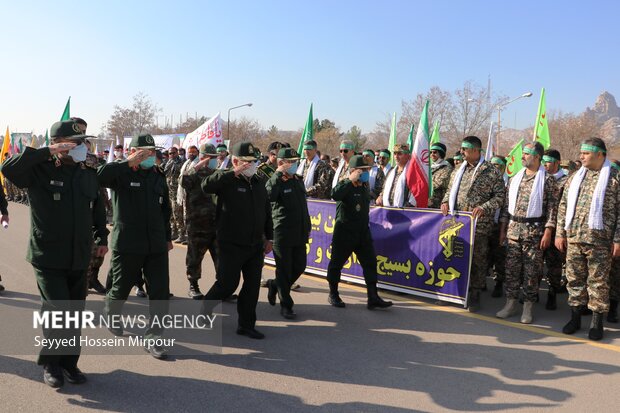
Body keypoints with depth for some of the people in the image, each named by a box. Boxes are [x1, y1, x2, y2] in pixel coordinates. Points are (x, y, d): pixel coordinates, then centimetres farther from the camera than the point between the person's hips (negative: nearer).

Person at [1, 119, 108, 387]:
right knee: (58, 313, -7)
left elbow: (97, 207, 20)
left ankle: (69, 363, 27)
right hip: (48, 258, -5)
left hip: (79, 259, 5)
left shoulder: (88, 174, 8)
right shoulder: (40, 170, -8)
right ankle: (50, 363, 17)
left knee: (75, 314, 11)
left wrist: (102, 237, 20)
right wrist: (46, 152, -28)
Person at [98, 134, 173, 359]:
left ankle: (152, 337, 9)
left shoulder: (158, 176, 10)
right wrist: (128, 163, -30)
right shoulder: (121, 173, -6)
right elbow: (99, 176, -29)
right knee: (121, 289, 14)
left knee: (160, 292, -1)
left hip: (156, 245, 4)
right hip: (127, 244, -4)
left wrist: (167, 236, 21)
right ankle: (110, 315, 45)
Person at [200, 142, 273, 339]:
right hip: (232, 246, -6)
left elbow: (267, 211, 18)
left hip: (255, 245, 6)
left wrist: (269, 237, 16)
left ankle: (246, 325, 21)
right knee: (227, 284, 1)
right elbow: (206, 185, -31)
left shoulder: (259, 182, 11)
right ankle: (205, 308, 30)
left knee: (253, 285, 8)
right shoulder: (227, 180, -9)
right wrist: (233, 173, -33)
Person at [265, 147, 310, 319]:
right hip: (283, 234, -7)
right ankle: (286, 305, 17)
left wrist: (307, 227, 20)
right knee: (284, 270, 3)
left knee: (300, 266, 12)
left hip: (300, 234, 7)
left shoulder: (299, 180, 13)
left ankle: (275, 285, 36)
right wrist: (278, 175, -27)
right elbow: (269, 196, -32)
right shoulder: (275, 181, -8)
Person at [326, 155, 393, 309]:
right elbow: (335, 195, -34)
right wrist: (351, 180, -31)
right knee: (337, 263, 6)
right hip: (344, 232, -6)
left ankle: (373, 298, 5)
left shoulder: (364, 186, 11)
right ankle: (333, 295, 23)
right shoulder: (344, 184, -11)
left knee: (370, 262, 1)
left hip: (363, 232, 7)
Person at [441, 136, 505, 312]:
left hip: (479, 225, -4)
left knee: (478, 259, 4)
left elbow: (500, 196, -5)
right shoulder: (458, 170, 13)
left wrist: (483, 207, -18)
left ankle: (474, 294, 16)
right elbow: (450, 190, 21)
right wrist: (446, 202, 1)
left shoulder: (492, 171, -3)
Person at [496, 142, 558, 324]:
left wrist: (548, 232, -13)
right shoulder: (515, 179, 11)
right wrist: (502, 229, 10)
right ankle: (511, 303, 17)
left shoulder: (547, 180, -4)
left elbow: (552, 207, -7)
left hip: (534, 231, -4)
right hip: (513, 229, 5)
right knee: (511, 268, 7)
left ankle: (528, 307, 12)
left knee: (531, 271, 2)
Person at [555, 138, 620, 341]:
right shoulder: (575, 177, 12)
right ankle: (575, 317, 23)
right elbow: (563, 207, 14)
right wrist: (560, 233, 9)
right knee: (574, 278, 10)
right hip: (573, 238, 5)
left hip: (600, 240, -4)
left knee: (598, 281, 4)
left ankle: (597, 323, 16)